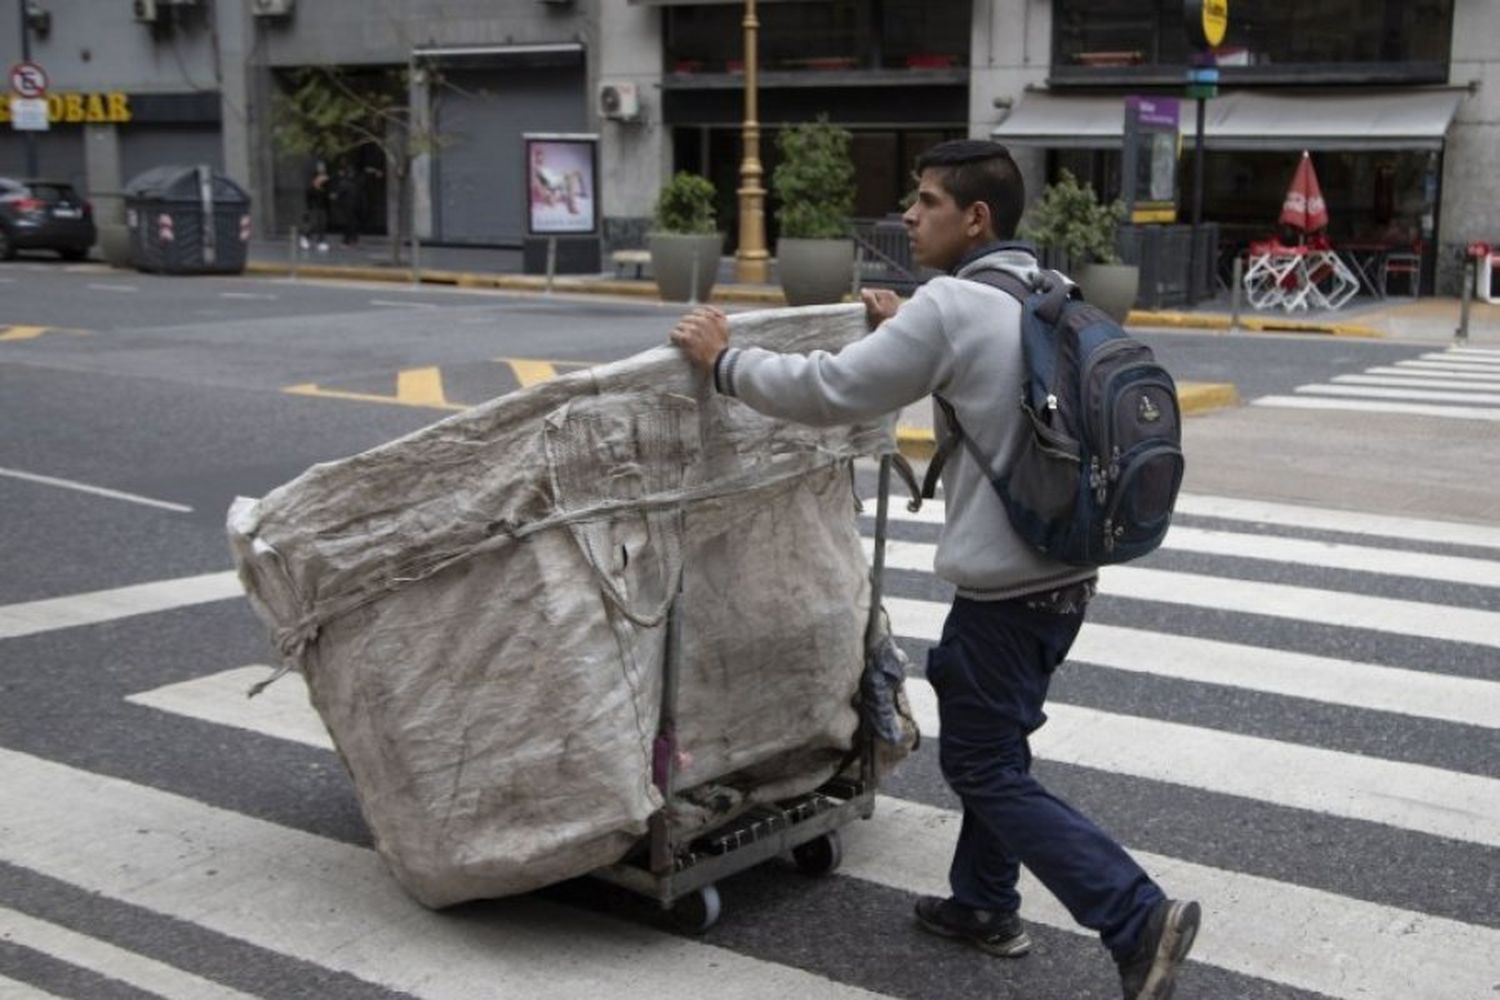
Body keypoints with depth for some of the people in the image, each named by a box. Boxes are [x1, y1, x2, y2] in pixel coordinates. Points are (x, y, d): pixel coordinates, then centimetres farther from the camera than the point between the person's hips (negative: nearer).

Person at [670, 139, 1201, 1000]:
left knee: (989, 771, 1)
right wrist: (908, 333, 20)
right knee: (991, 744, 22)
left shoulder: (951, 307, -16)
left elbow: (828, 392, -15)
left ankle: (1138, 919, -4)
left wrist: (722, 359, -3)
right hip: (1064, 573, 9)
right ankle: (985, 905, 33)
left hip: (1007, 586, -9)